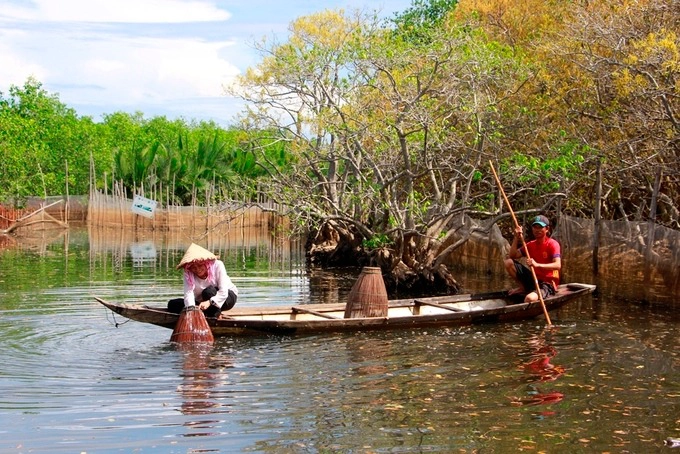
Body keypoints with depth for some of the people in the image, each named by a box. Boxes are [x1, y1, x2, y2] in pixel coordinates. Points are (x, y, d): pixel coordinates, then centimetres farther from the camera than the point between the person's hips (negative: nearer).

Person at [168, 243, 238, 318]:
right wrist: (191, 307, -53)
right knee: (172, 304, -14)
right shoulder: (188, 273, -17)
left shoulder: (217, 265, -24)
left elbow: (223, 292, -30)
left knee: (208, 291, -37)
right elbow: (188, 293, -31)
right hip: (202, 303, 4)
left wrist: (209, 302, -48)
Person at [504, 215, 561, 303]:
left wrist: (537, 265, -37)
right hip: (533, 279, 7)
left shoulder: (553, 244, -11)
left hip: (547, 284, -7)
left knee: (530, 298, -39)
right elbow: (512, 256, 2)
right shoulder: (531, 245, 8)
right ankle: (523, 288, 8)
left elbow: (558, 265, -25)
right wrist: (516, 238, -9)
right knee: (509, 262, -7)